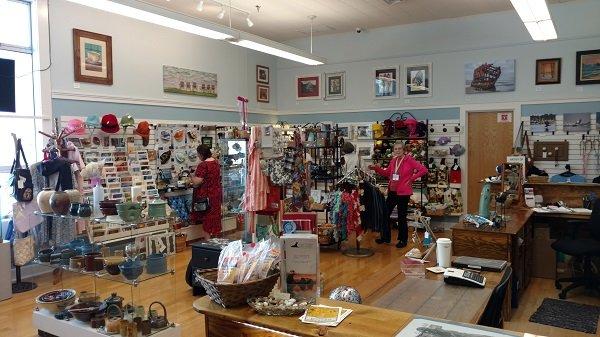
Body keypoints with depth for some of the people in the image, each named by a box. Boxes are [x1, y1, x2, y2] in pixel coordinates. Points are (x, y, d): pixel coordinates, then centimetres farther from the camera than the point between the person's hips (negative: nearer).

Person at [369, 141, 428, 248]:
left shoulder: (409, 160, -11)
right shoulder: (393, 161, 8)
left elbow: (424, 170, -15)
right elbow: (387, 173, 21)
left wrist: (411, 179, -12)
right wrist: (376, 168, 9)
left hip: (403, 193, -7)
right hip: (392, 192, 7)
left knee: (402, 217, 4)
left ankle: (403, 240, 20)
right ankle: (385, 237, 27)